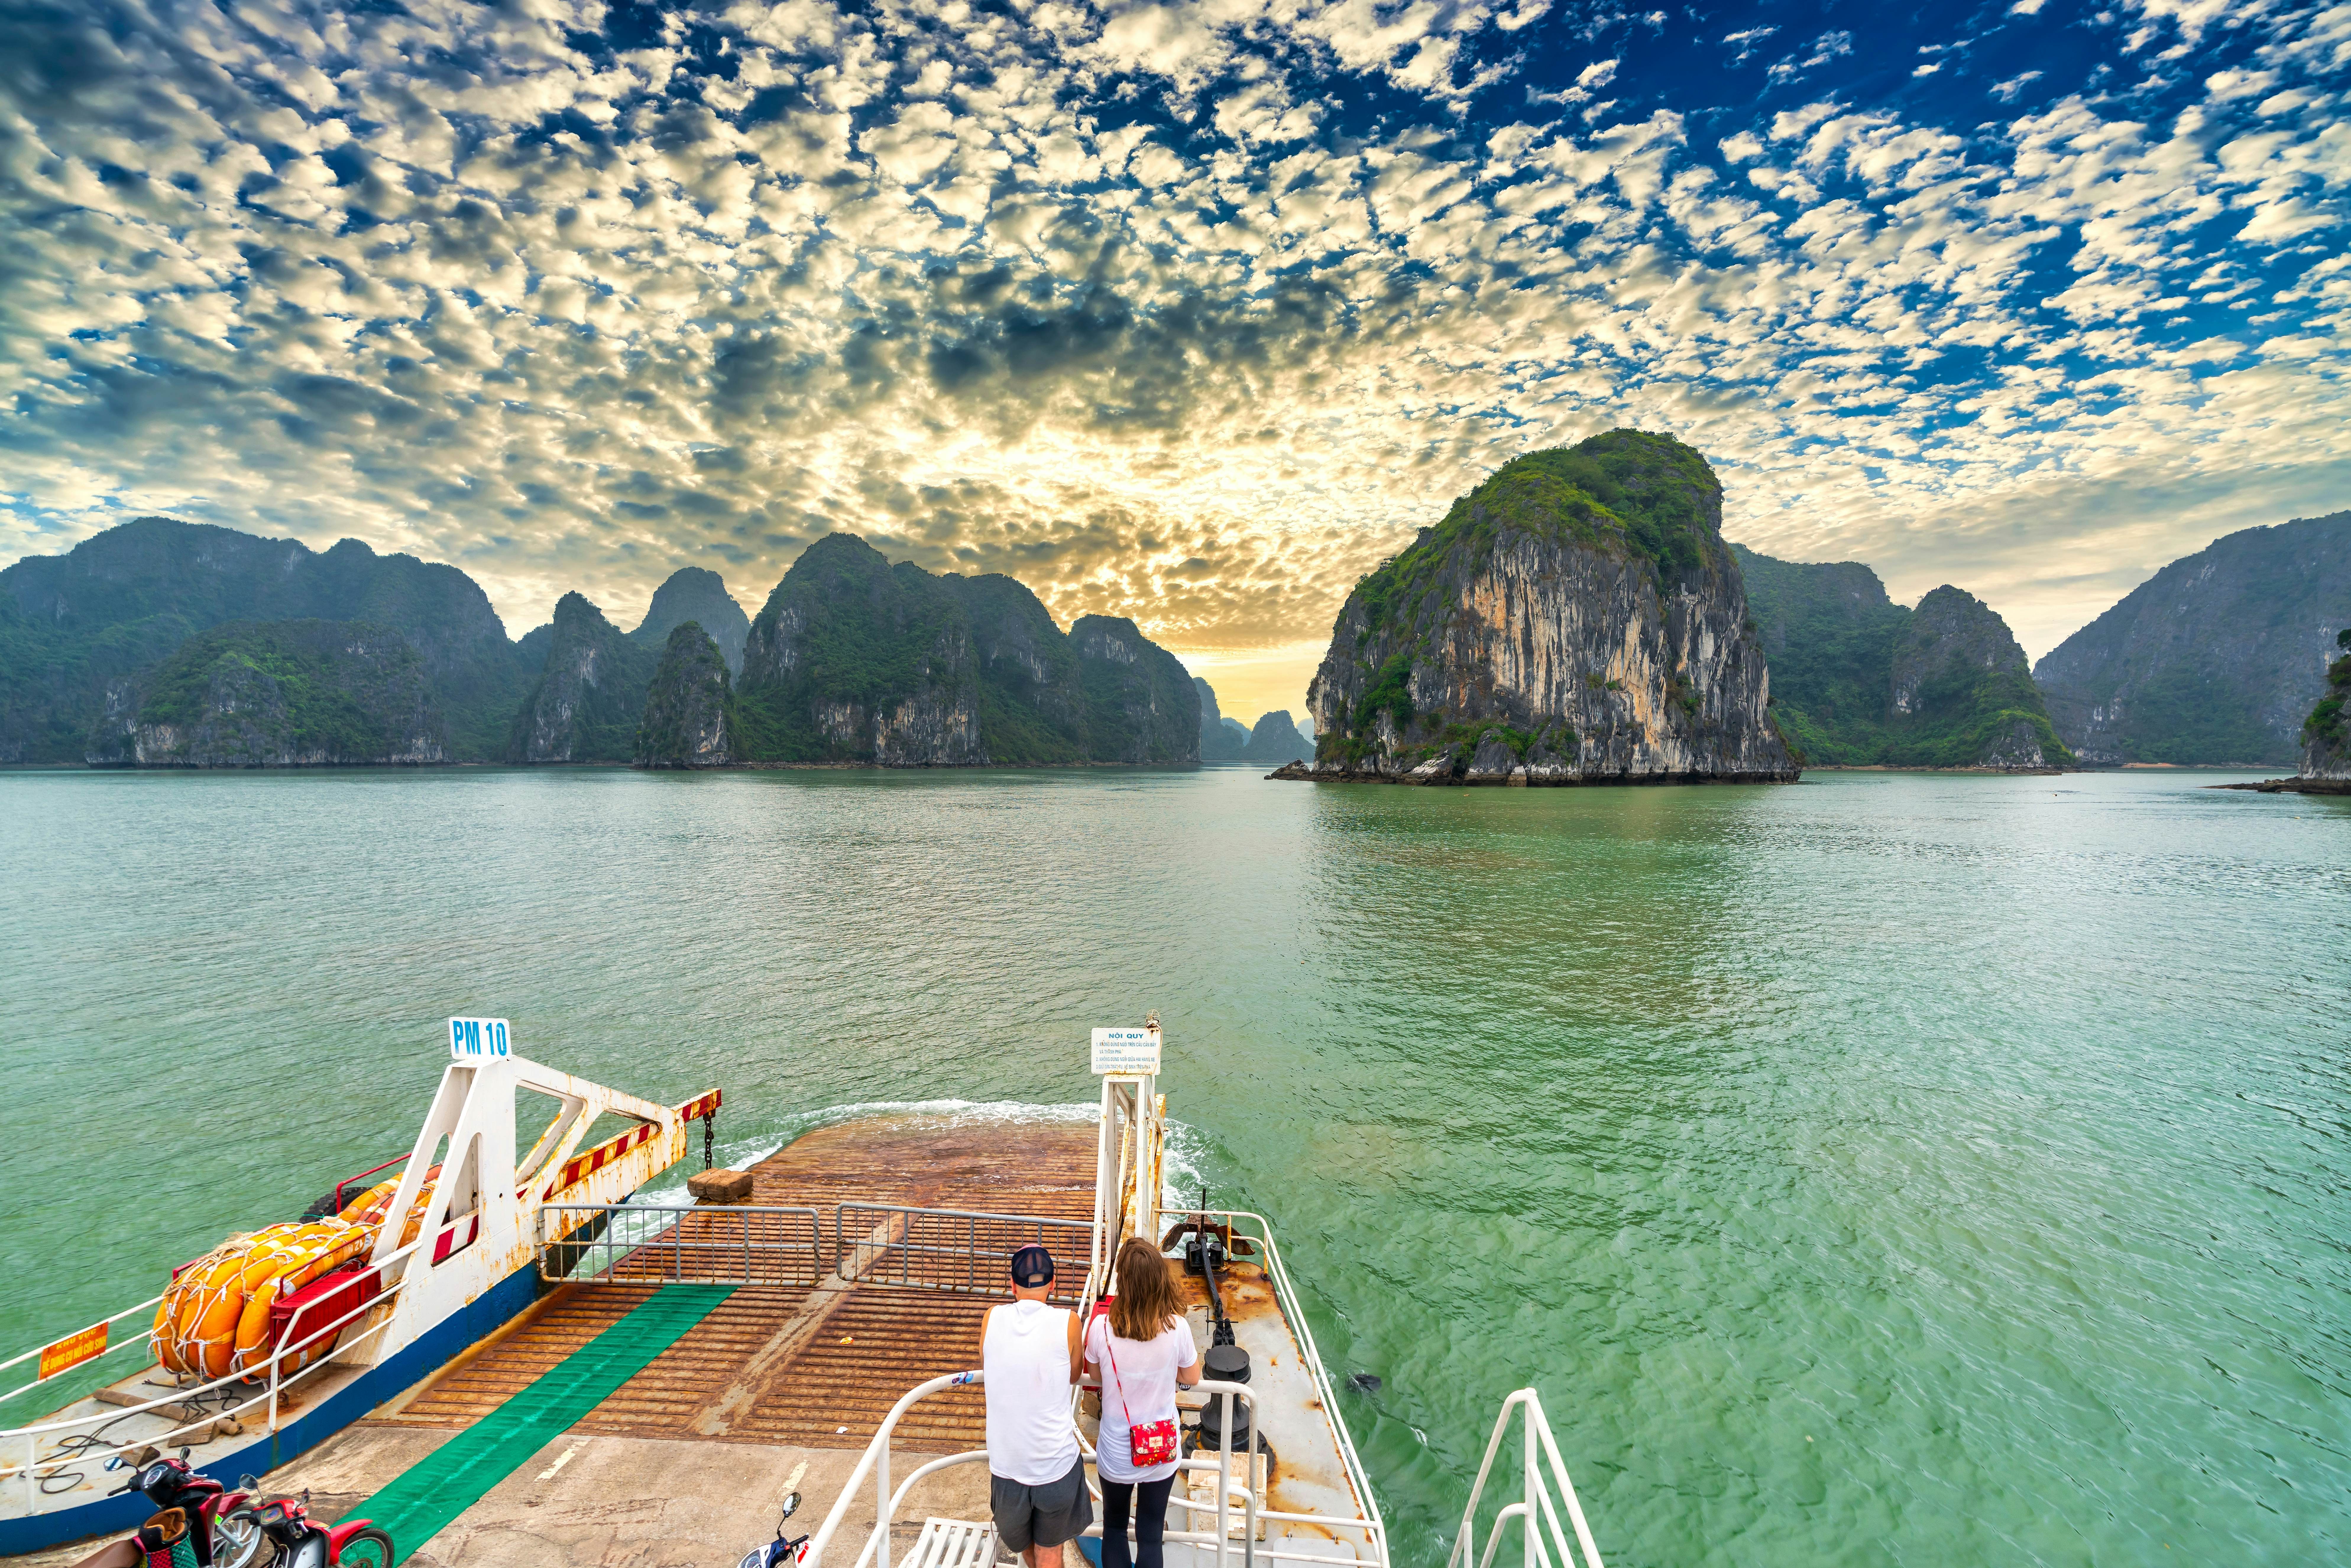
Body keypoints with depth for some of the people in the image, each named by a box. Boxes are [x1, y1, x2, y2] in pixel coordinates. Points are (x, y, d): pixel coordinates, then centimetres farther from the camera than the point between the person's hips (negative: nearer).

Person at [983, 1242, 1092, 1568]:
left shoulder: (991, 1319, -9)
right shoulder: (1067, 1322, -15)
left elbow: (984, 1374, 9)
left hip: (1006, 1461, 2)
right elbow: (1074, 1375, 3)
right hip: (1055, 1462, -2)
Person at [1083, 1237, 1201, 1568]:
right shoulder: (1177, 1327, -24)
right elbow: (1191, 1378, -5)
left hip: (1116, 1454, 0)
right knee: (1150, 1537, 20)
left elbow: (1094, 1374, -4)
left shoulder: (1101, 1327, -25)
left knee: (1114, 1526, 26)